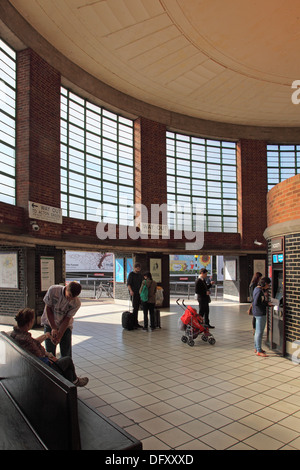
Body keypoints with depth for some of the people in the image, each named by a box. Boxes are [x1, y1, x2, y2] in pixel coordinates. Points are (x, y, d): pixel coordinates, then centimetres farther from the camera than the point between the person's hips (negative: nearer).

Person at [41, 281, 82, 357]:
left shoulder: (76, 303, -21)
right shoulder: (53, 290, -24)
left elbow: (67, 319, -15)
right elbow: (48, 308, -15)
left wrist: (59, 336, -24)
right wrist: (53, 328, -18)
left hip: (65, 326, 0)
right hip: (50, 323, 0)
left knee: (66, 353, 1)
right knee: (50, 352, 3)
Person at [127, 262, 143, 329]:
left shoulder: (140, 275, 13)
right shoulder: (131, 274, -6)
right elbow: (128, 284, -14)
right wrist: (131, 291, -30)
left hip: (139, 293, 6)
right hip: (133, 293, -6)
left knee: (137, 308, 8)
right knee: (135, 308, -11)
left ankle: (136, 323, 13)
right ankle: (134, 323, -5)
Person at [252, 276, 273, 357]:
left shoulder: (257, 288, 10)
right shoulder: (259, 291, -20)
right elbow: (256, 303, -24)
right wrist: (267, 304, -16)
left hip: (257, 313, 10)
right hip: (260, 313, -10)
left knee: (258, 331, 18)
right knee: (259, 332, -3)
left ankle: (256, 348, 29)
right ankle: (259, 351, 4)